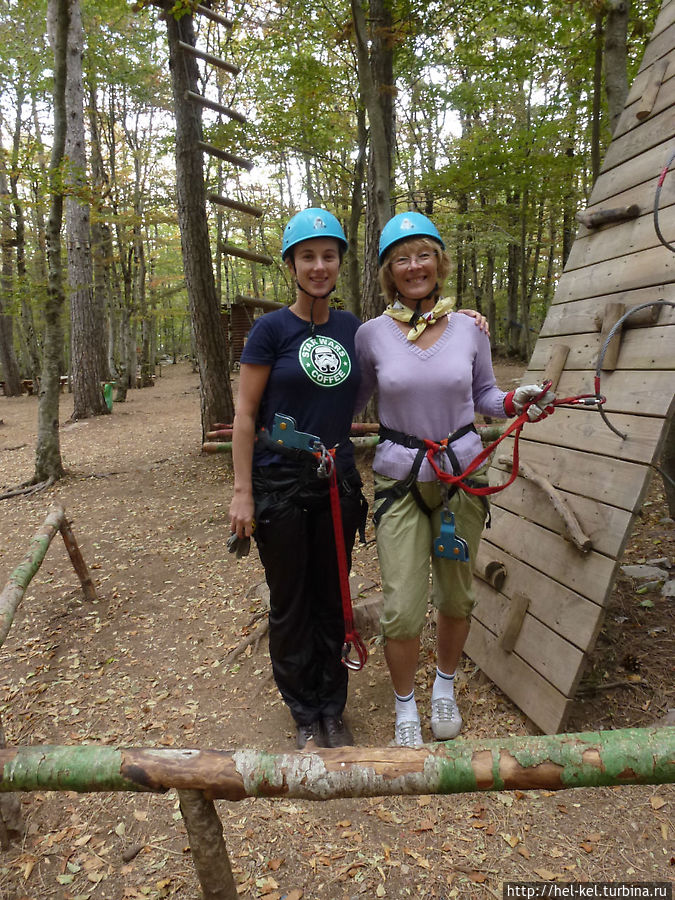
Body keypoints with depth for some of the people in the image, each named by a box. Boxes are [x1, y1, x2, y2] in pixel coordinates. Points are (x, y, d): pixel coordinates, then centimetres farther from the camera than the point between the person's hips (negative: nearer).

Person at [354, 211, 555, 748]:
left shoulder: (469, 329, 1)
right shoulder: (372, 334, -3)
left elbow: (484, 393, 12)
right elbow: (353, 400, 9)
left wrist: (515, 402, -7)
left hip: (462, 476, 2)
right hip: (400, 481, -2)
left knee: (456, 598, 15)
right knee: (402, 611, -4)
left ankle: (445, 689, 43)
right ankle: (406, 708, 25)